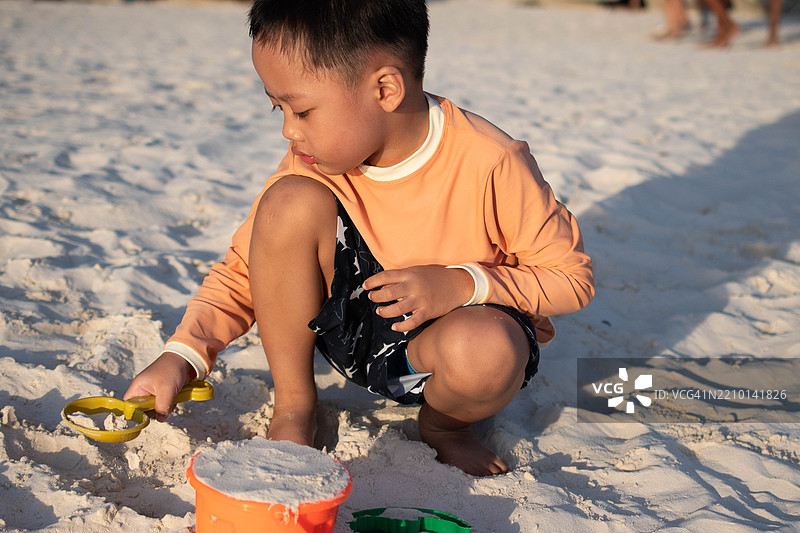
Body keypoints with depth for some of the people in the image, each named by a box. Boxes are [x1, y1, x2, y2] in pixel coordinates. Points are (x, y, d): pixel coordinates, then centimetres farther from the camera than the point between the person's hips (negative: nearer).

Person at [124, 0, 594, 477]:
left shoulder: (491, 166, -24)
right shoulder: (314, 164, -12)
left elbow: (572, 275, -15)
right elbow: (246, 268, -4)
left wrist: (461, 284, -30)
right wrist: (182, 356, -18)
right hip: (351, 328, 4)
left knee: (487, 352, -41)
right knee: (290, 202, -22)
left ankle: (445, 424, -1)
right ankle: (293, 407, -5)